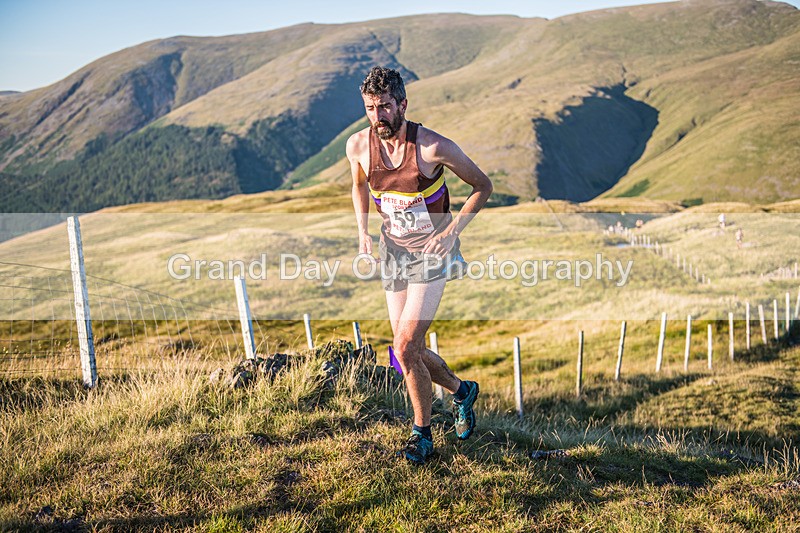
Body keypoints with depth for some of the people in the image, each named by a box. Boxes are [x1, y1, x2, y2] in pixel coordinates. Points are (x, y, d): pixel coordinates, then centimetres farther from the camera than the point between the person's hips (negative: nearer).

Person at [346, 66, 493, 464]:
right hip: (393, 248, 5)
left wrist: (452, 232, -18)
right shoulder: (358, 145, -7)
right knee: (409, 350, 8)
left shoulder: (432, 147, -21)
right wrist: (362, 231, 2)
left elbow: (482, 186, -9)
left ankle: (422, 433, 6)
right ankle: (461, 391, 37)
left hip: (432, 251, -5)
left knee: (405, 346, -15)